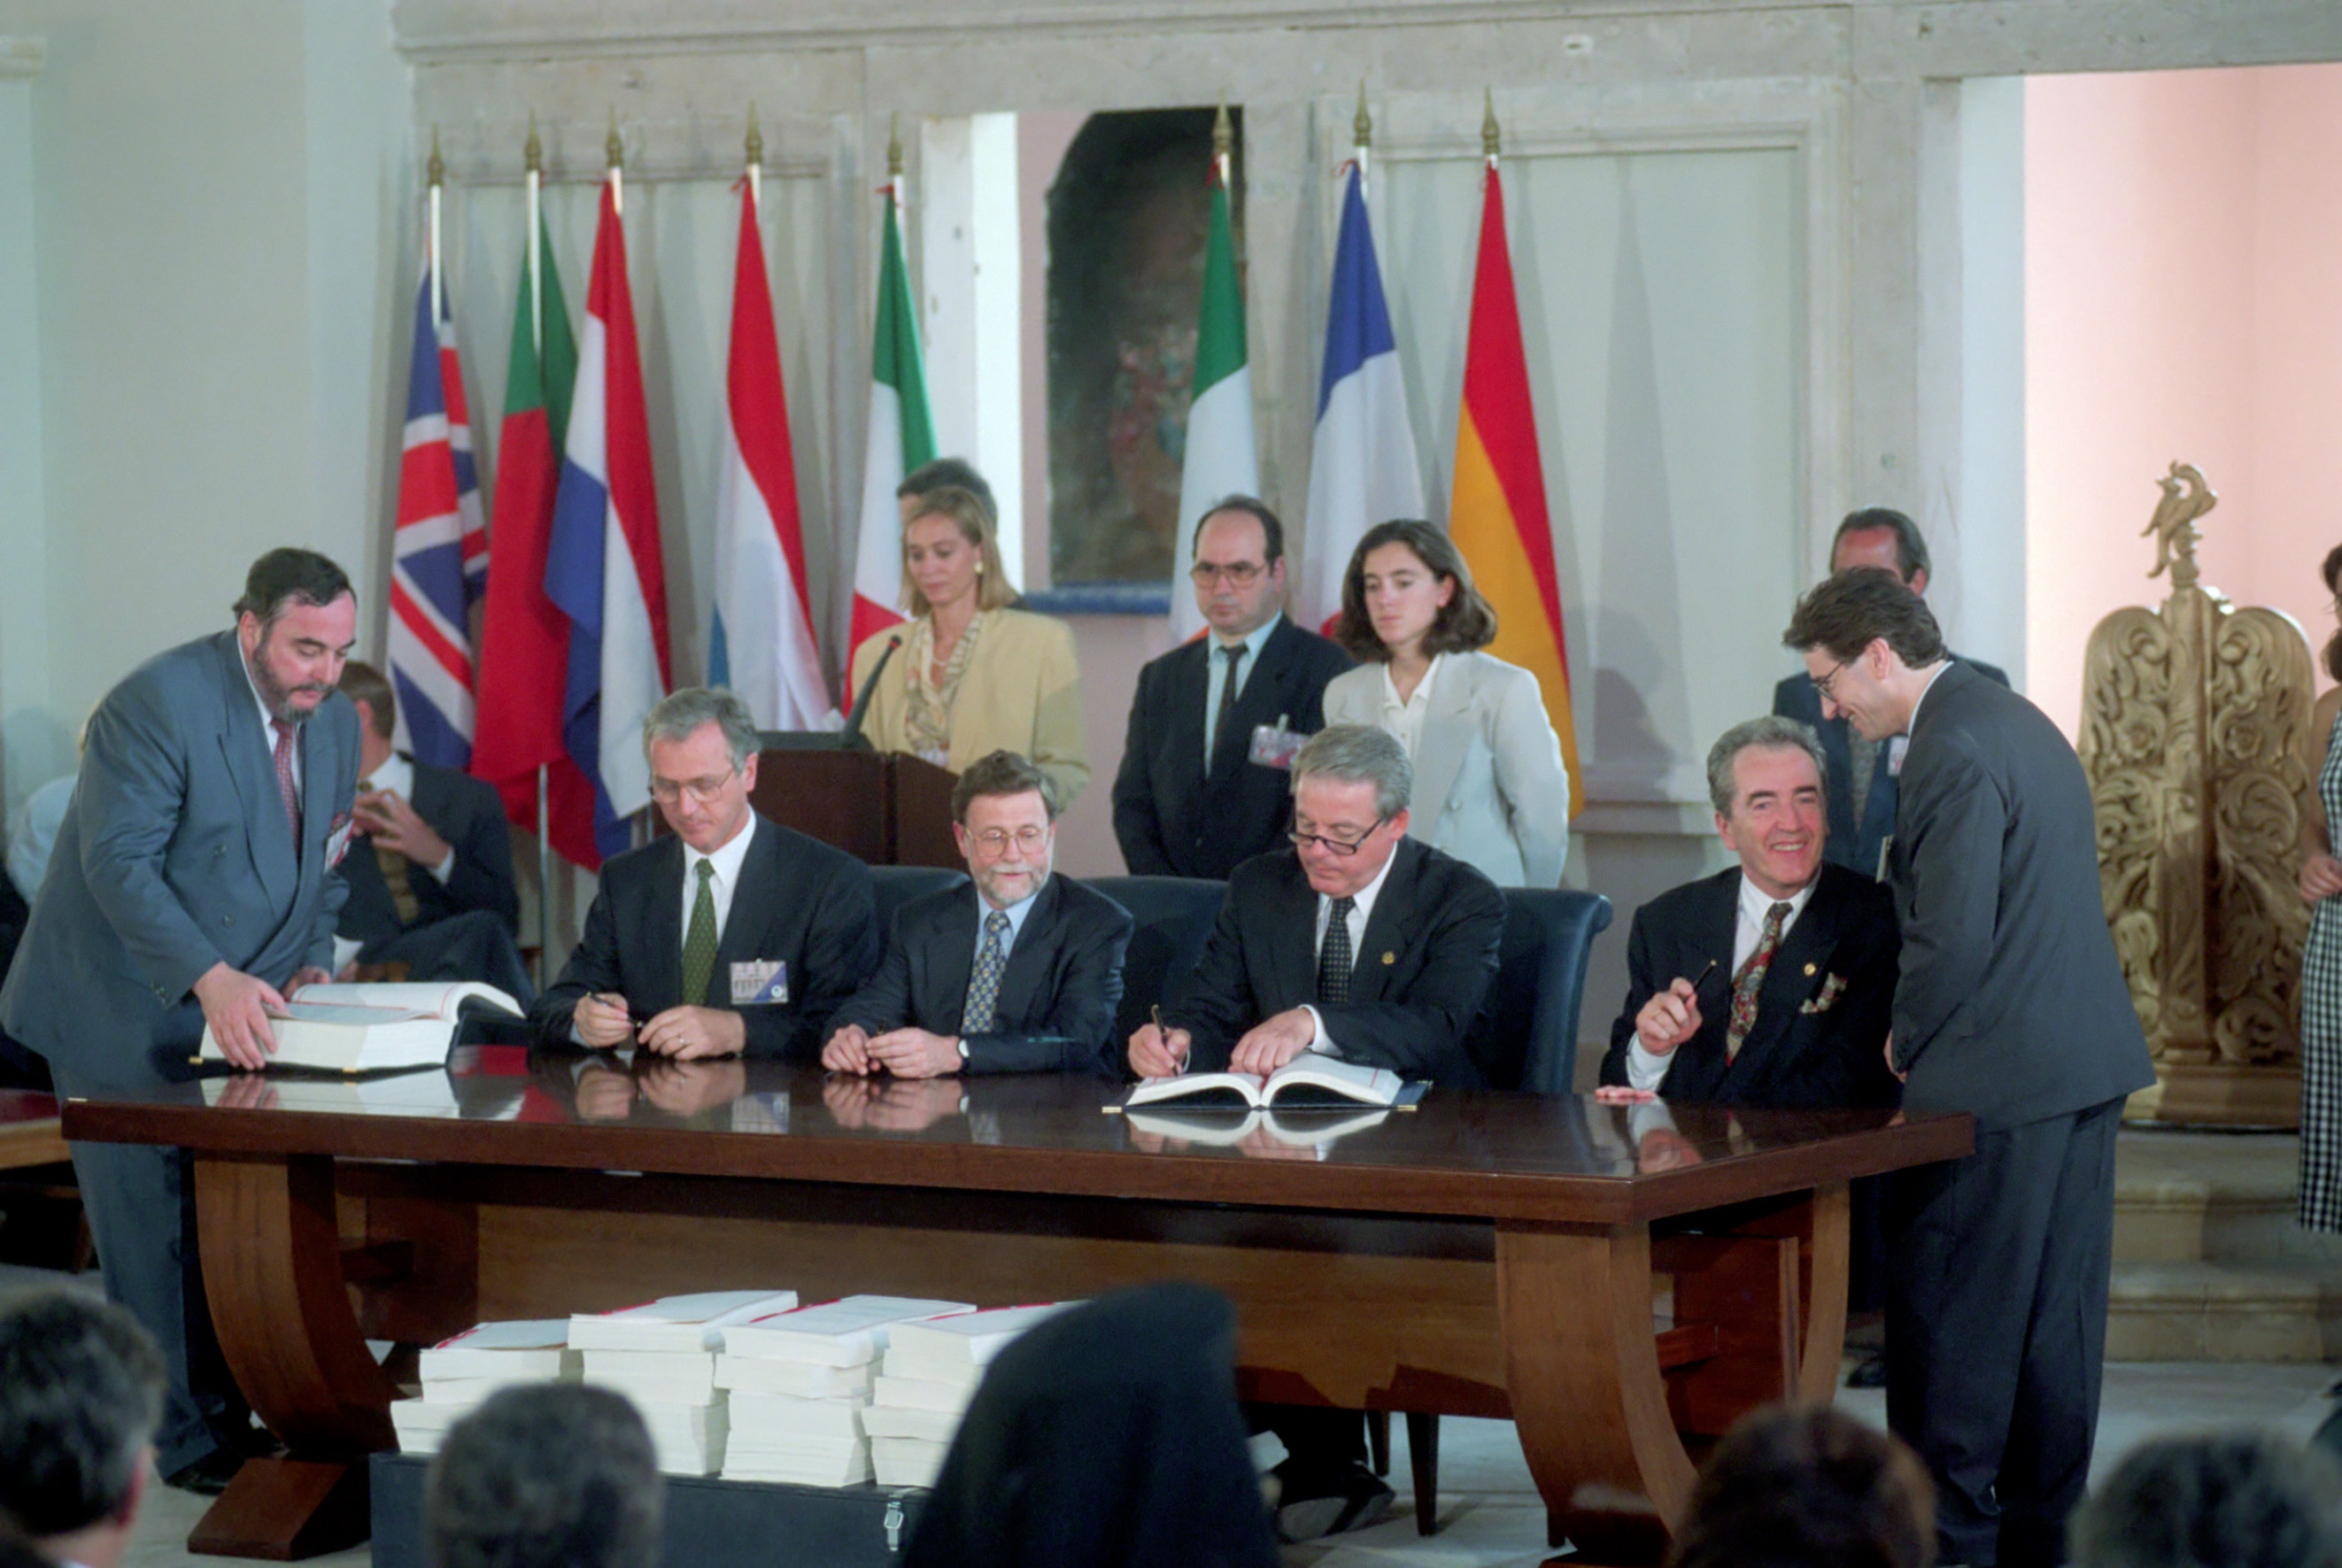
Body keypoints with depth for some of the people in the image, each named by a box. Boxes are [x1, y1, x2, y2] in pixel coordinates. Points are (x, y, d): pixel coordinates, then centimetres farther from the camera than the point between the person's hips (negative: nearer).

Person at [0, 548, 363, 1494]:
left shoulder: (335, 723, 6)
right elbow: (120, 863, -24)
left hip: (244, 1015, 7)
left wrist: (311, 960, 0)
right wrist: (212, 980, -33)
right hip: (130, 1016, -7)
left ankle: (230, 1413, 13)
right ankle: (185, 1441, 4)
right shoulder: (158, 705, -19)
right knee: (156, 1229, -4)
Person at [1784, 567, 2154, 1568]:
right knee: (2054, 1313, 14)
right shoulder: (2017, 720, 14)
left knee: (1951, 1312, -1)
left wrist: (1907, 1043, -5)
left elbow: (1952, 940, -22)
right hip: (2085, 1065, 10)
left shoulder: (1954, 752, -17)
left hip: (1999, 1082, -10)